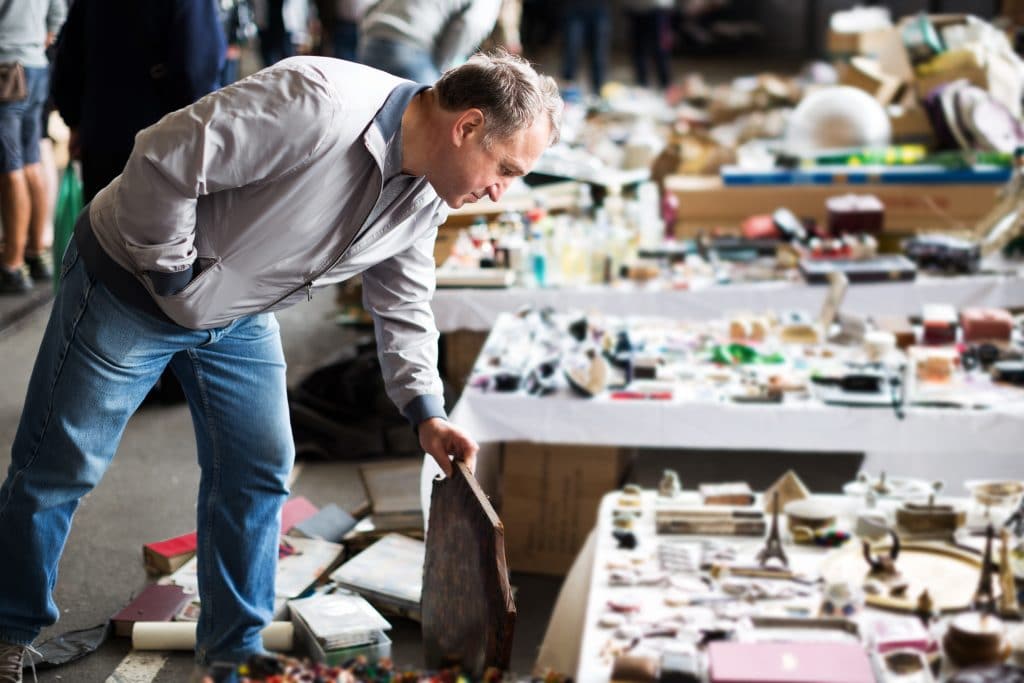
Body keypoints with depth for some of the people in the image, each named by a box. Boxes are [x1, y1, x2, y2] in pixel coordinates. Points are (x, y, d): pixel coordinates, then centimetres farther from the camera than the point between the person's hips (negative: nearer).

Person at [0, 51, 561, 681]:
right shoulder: (319, 104, -36)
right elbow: (164, 161, -33)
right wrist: (171, 273, -21)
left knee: (259, 469, 6)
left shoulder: (426, 201, -8)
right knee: (63, 465, 4)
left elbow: (402, 306, 5)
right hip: (131, 282, -7)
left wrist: (425, 411, -6)